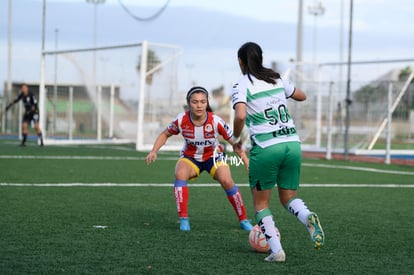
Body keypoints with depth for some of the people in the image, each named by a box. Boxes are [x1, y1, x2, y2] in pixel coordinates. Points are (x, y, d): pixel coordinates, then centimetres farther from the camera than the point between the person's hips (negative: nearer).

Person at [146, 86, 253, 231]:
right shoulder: (181, 120, -22)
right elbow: (165, 134, -3)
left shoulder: (215, 121, -27)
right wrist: (154, 151, -16)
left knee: (226, 181, -24)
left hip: (213, 156, -1)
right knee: (180, 174, -31)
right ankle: (183, 219, -22)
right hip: (190, 157, 1)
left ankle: (243, 219, -4)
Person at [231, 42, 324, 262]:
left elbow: (240, 116, -21)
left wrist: (236, 140, -4)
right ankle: (308, 217, -16)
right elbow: (301, 96, 28)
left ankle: (276, 250, 0)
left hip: (266, 148, -5)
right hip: (292, 143, 5)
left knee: (260, 202, 12)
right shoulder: (277, 79, 12)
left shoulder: (242, 86, -4)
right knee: (288, 197, 16)